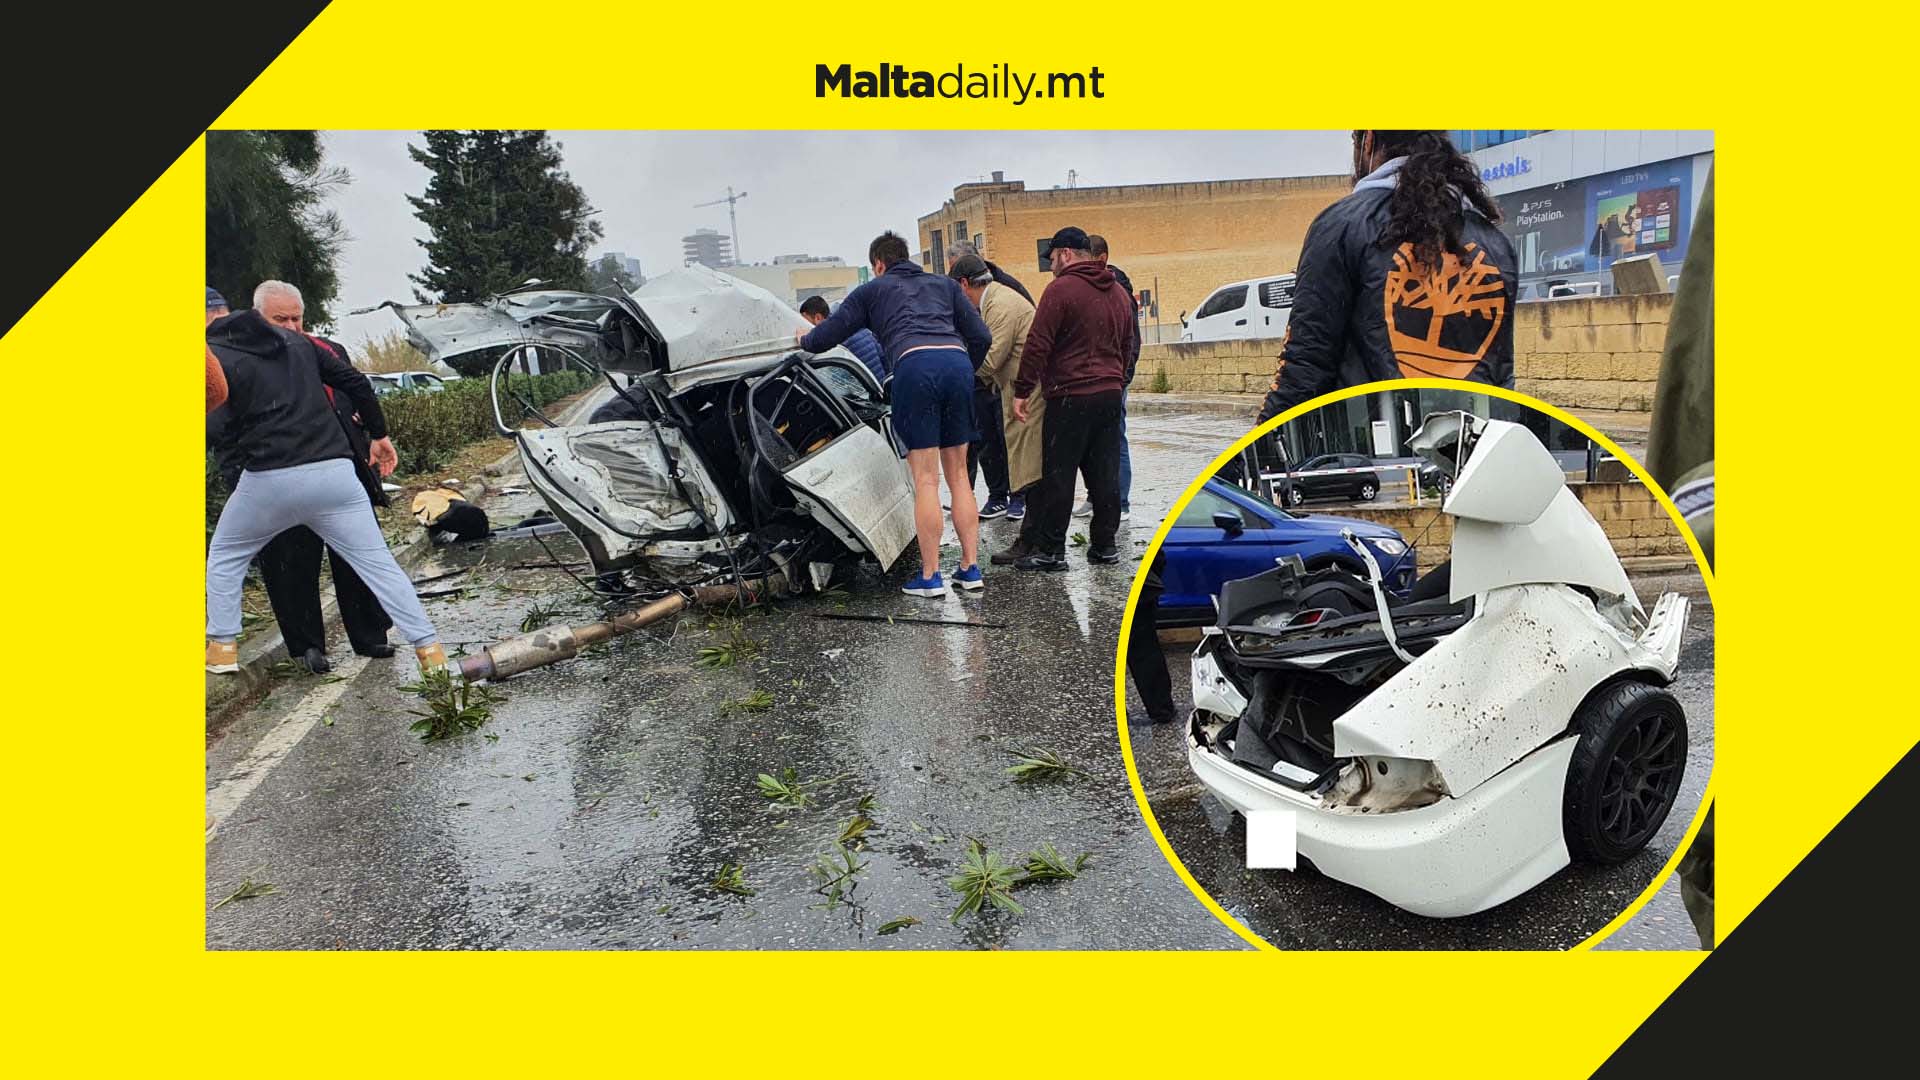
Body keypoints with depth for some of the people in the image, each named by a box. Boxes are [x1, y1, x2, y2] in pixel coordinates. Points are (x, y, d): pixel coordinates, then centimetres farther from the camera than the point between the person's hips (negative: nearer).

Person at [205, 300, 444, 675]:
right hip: (334, 472, 3)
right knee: (377, 560, 5)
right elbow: (356, 383, 16)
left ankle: (222, 646, 25)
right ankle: (429, 648, -1)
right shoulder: (295, 341, 15)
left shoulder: (214, 356, 2)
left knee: (224, 556, 23)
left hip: (269, 479, -3)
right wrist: (379, 433, 22)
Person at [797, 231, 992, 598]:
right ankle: (970, 568, 13)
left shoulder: (872, 290, 22)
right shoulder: (944, 284, 30)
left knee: (926, 480, -1)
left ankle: (930, 577, 1)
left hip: (914, 366, -3)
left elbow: (827, 335, 25)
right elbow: (981, 337, 22)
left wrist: (805, 338, 47)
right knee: (958, 475, 12)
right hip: (957, 362, 4)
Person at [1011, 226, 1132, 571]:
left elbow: (1038, 344, -14)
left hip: (1070, 397, -7)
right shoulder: (1118, 292, 16)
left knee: (1057, 476, -2)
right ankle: (1104, 545, 15)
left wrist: (1022, 391, -10)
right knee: (1105, 474, 10)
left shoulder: (1061, 288, -9)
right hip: (1110, 394, 8)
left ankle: (1050, 550, 1)